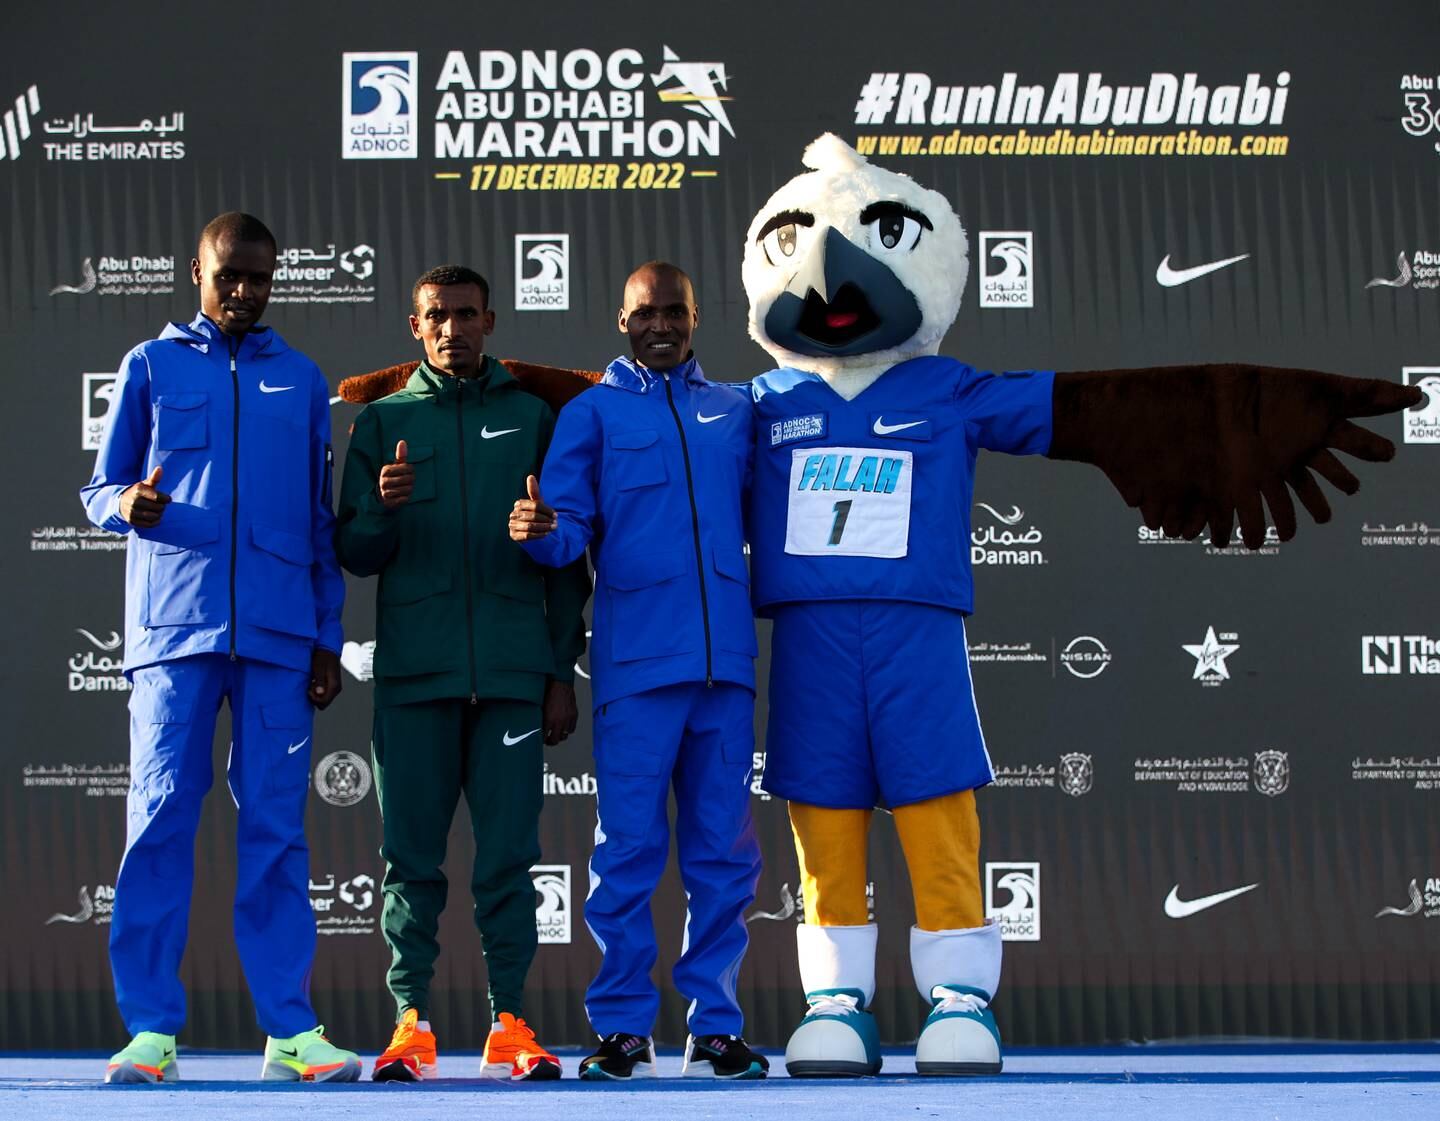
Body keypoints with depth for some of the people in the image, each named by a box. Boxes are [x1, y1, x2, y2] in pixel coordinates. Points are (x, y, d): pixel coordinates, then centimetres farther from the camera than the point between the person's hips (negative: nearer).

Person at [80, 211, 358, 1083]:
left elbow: (319, 521, 17)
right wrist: (129, 506, -13)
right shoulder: (151, 367, 12)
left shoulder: (301, 381, 16)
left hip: (278, 631, 1)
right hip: (173, 621, -1)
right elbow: (102, 488, 12)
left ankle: (290, 1027, 1)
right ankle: (152, 1027, -2)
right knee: (161, 817, -5)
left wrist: (328, 640, 10)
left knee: (276, 823, 0)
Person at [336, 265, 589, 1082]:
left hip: (513, 672, 0)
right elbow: (356, 554, 9)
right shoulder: (384, 422, 12)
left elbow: (566, 557, 12)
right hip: (413, 672, 0)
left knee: (508, 855, -1)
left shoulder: (532, 419, 11)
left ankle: (510, 1023, 3)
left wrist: (563, 670, 6)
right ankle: (413, 1022, 5)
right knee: (413, 855, 0)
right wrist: (381, 508, -12)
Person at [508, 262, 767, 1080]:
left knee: (725, 851, 4)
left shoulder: (736, 411, 16)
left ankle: (716, 1023, 10)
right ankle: (625, 1027, 3)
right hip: (637, 660, -3)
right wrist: (543, 530, -23)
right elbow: (571, 527, -3)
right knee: (630, 847, -3)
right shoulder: (594, 412, 8)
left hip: (725, 657, 3)